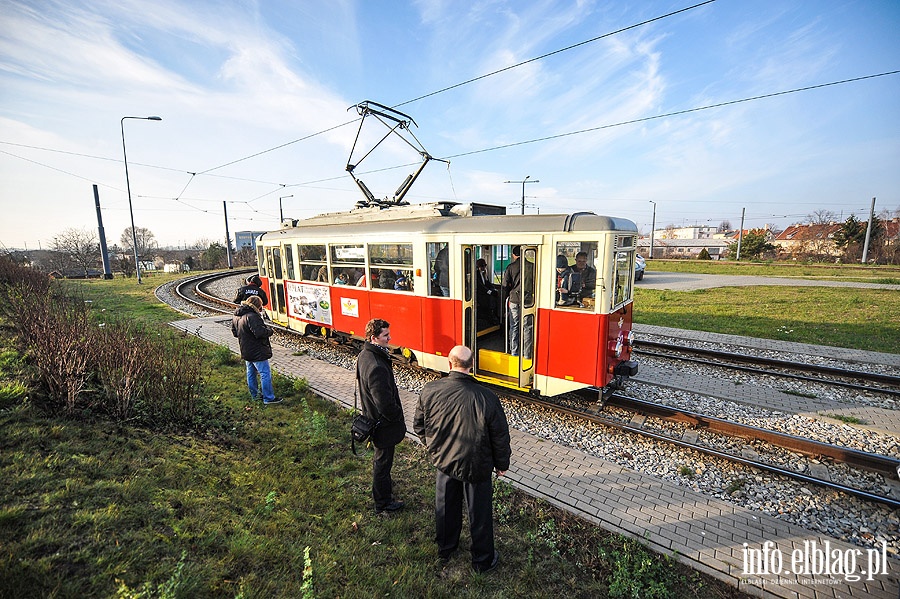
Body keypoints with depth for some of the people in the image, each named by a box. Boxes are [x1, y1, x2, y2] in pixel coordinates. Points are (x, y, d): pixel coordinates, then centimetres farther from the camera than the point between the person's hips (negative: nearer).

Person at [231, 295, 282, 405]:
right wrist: (269, 331, -12)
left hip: (246, 351, 10)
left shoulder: (236, 316, 8)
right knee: (265, 374, -1)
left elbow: (234, 332, 17)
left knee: (251, 373, 20)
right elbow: (260, 332, -30)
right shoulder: (252, 316, -24)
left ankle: (254, 395, 32)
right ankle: (268, 398, 4)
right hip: (257, 352, -10)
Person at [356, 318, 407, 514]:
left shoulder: (364, 355, -3)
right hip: (384, 423, -10)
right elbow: (385, 404, -31)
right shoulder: (377, 367, -35)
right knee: (383, 460, 11)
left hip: (372, 415, 10)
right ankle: (383, 502, 32)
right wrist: (398, 417, -16)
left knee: (380, 456, 30)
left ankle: (382, 482, 55)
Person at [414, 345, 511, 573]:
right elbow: (500, 436, -15)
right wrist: (501, 464, 3)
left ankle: (445, 548, 51)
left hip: (443, 462, 3)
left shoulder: (429, 391, -20)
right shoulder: (486, 398, -28)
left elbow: (418, 425, -3)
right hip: (476, 467, -3)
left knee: (445, 507, 27)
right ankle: (483, 560, 42)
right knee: (479, 514, 20)